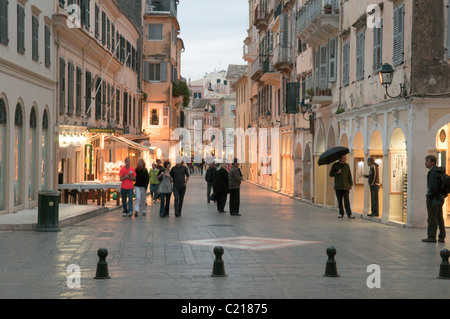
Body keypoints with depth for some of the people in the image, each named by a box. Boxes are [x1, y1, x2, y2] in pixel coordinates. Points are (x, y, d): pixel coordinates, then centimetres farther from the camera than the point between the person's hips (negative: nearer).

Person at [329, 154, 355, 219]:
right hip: (338, 187, 0)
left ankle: (349, 214, -11)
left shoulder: (347, 165, 8)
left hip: (345, 186, 0)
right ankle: (341, 213, 14)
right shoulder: (335, 165, 3)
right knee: (339, 201, 4)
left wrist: (351, 184, 4)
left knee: (347, 201, -8)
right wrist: (337, 173, -14)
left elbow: (349, 176, 10)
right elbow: (331, 174, 3)